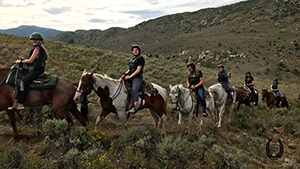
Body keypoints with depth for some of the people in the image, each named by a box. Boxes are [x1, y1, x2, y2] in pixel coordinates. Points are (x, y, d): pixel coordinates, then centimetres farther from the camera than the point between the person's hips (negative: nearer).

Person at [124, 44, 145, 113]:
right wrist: (125, 74, 6)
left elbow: (138, 70, -13)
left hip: (137, 77, -9)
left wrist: (130, 76, -17)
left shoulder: (140, 59, -5)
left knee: (134, 89, -31)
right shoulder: (132, 59, 20)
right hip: (130, 77, 9)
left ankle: (136, 106, -35)